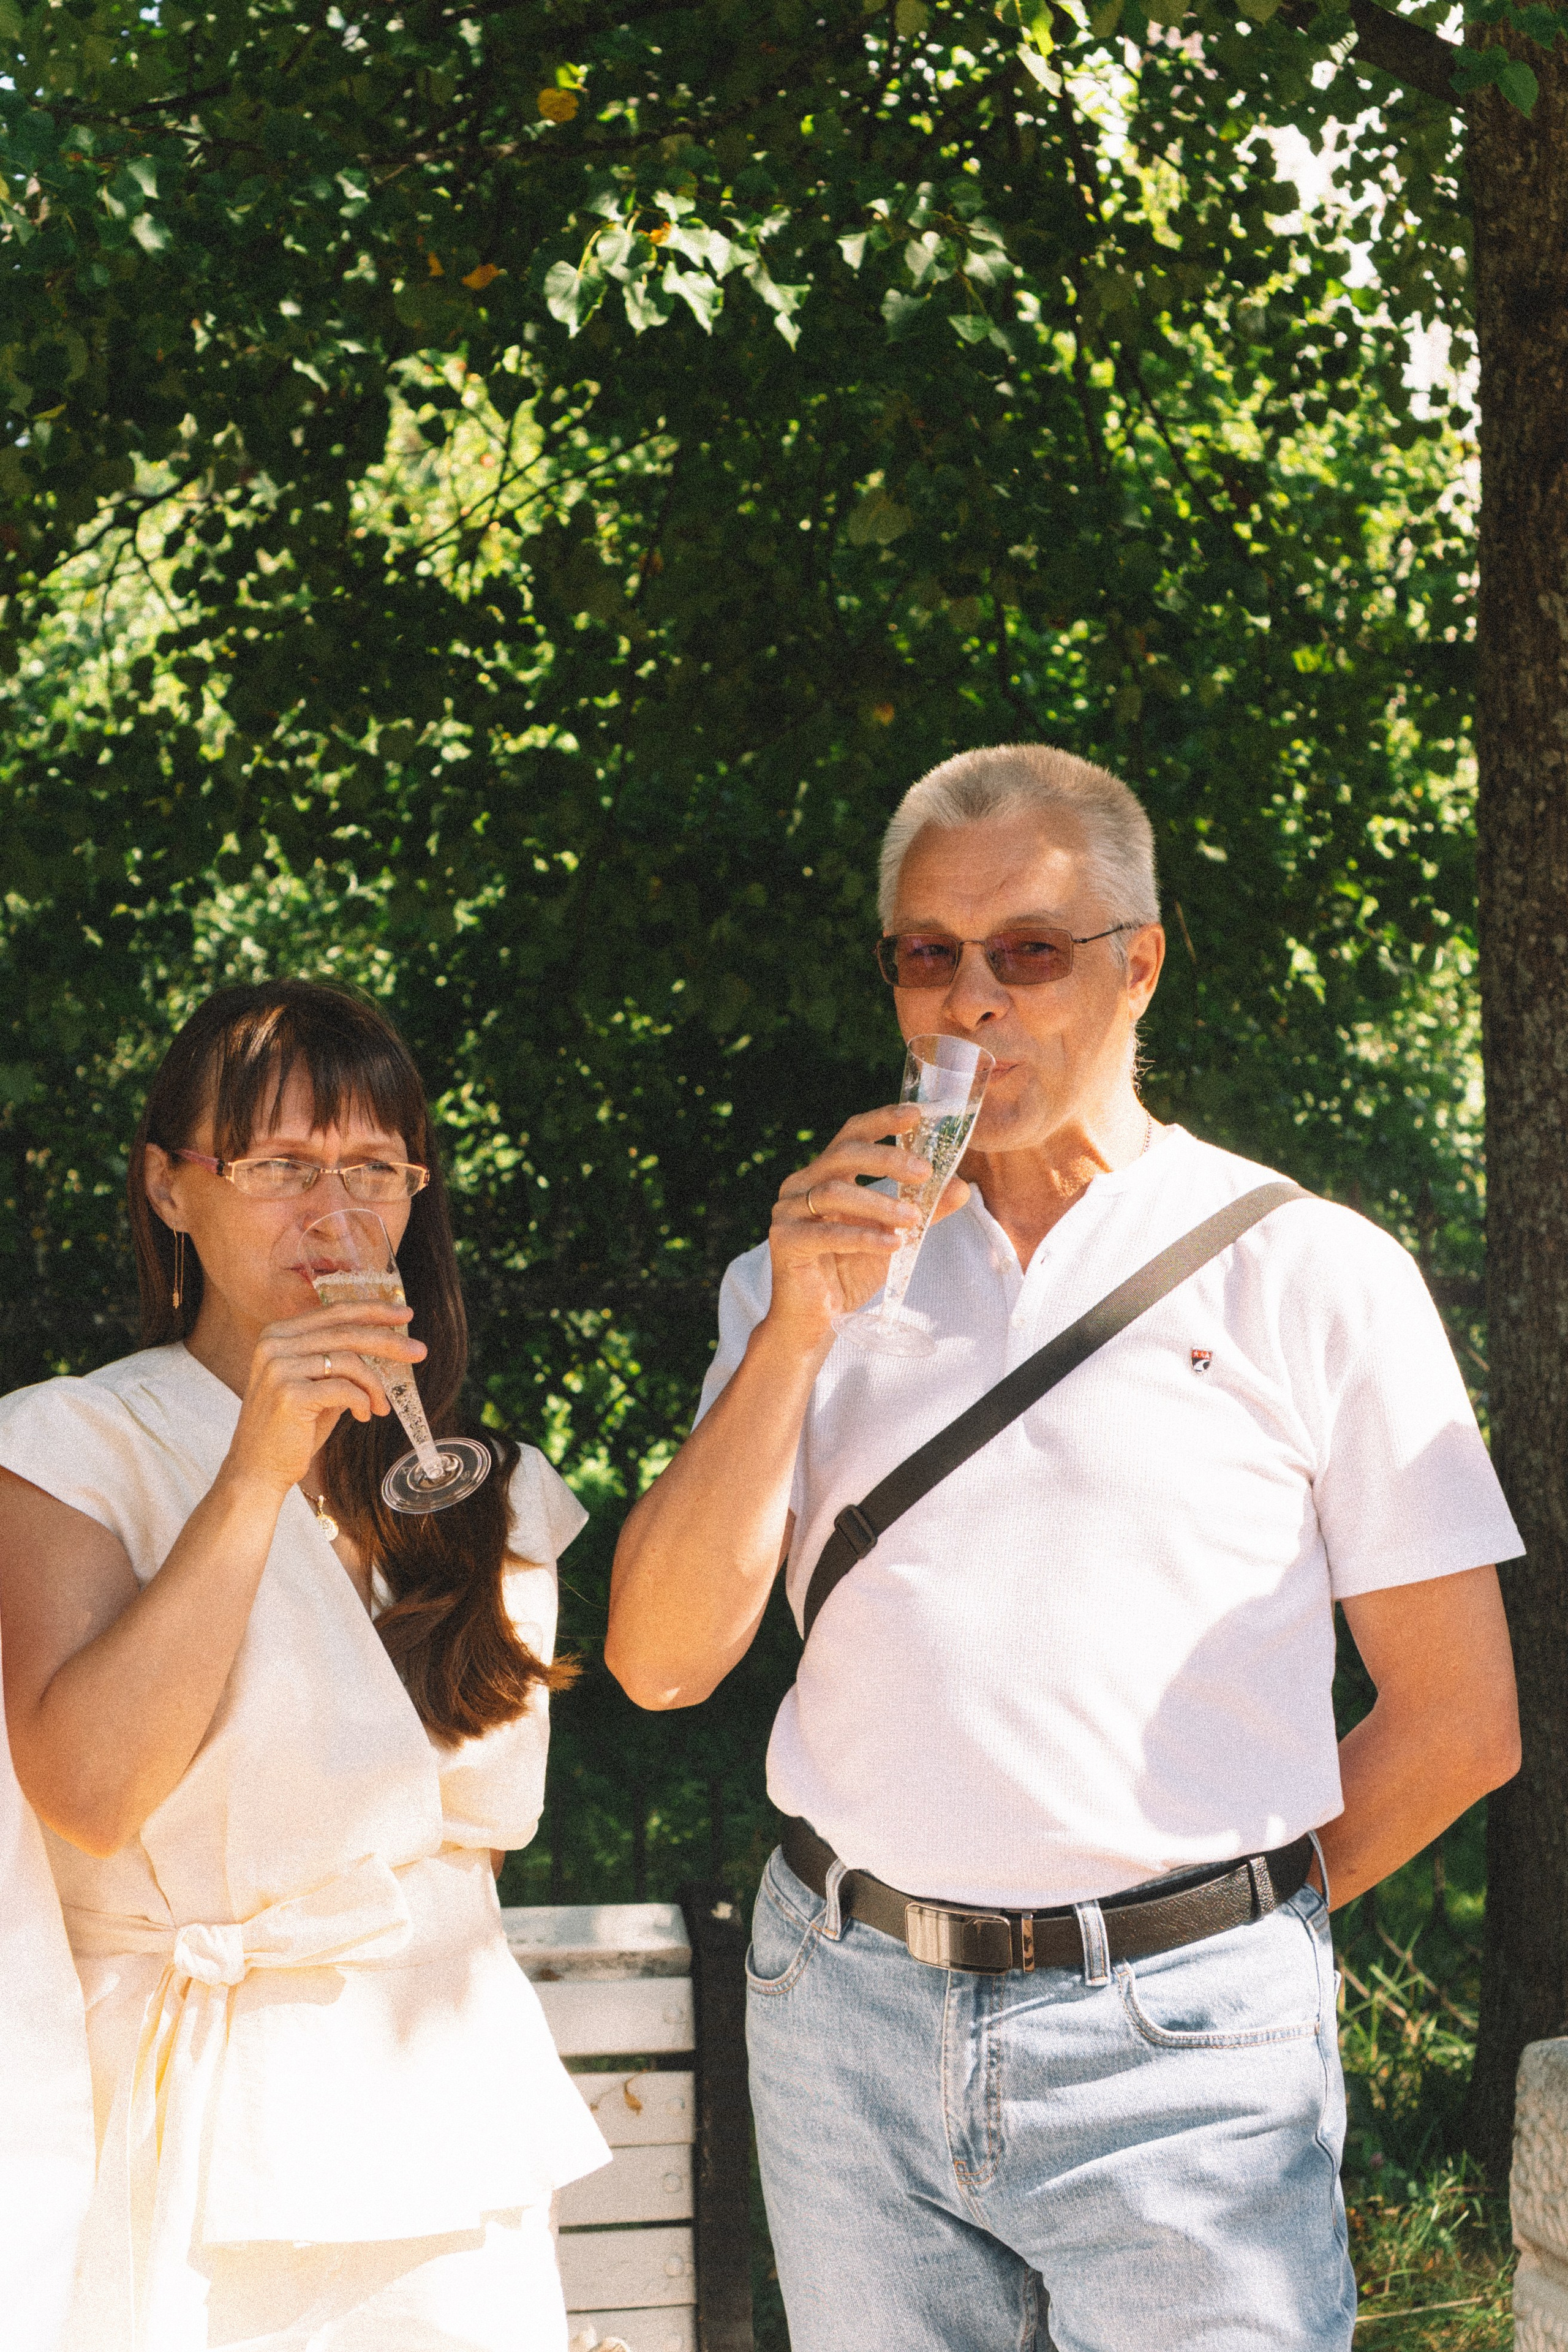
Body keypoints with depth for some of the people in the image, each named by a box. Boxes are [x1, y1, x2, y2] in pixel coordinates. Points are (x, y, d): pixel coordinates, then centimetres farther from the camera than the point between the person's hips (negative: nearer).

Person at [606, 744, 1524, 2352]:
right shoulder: (812, 1275, 12)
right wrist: (796, 1333, -8)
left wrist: (1219, 1928, 9)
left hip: (1176, 2043, -3)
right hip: (843, 2024, 3)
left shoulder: (1312, 1272, 1)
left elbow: (1458, 1719, 2)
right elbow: (662, 1662, 2)